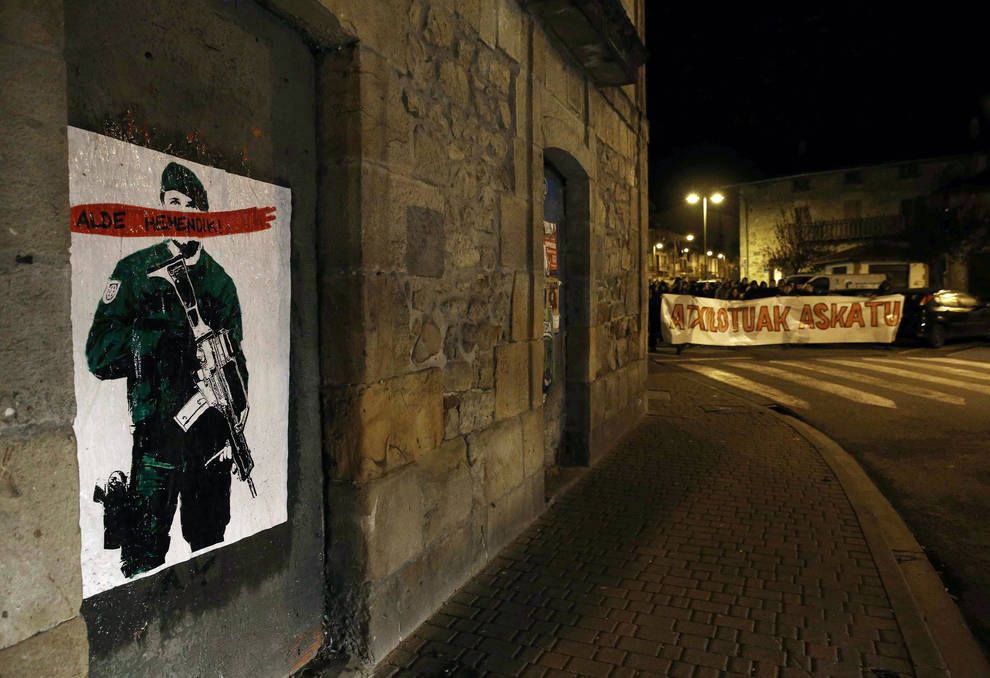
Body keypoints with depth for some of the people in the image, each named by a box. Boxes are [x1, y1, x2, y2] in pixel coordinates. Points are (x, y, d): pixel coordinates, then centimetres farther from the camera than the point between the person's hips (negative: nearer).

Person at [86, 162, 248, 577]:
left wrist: (234, 432, 5)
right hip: (157, 430, -3)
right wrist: (177, 333, -16)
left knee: (210, 543, 15)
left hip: (213, 430, 3)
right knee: (144, 556, 1)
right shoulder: (134, 271, 1)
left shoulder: (219, 280, 9)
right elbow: (100, 355, -5)